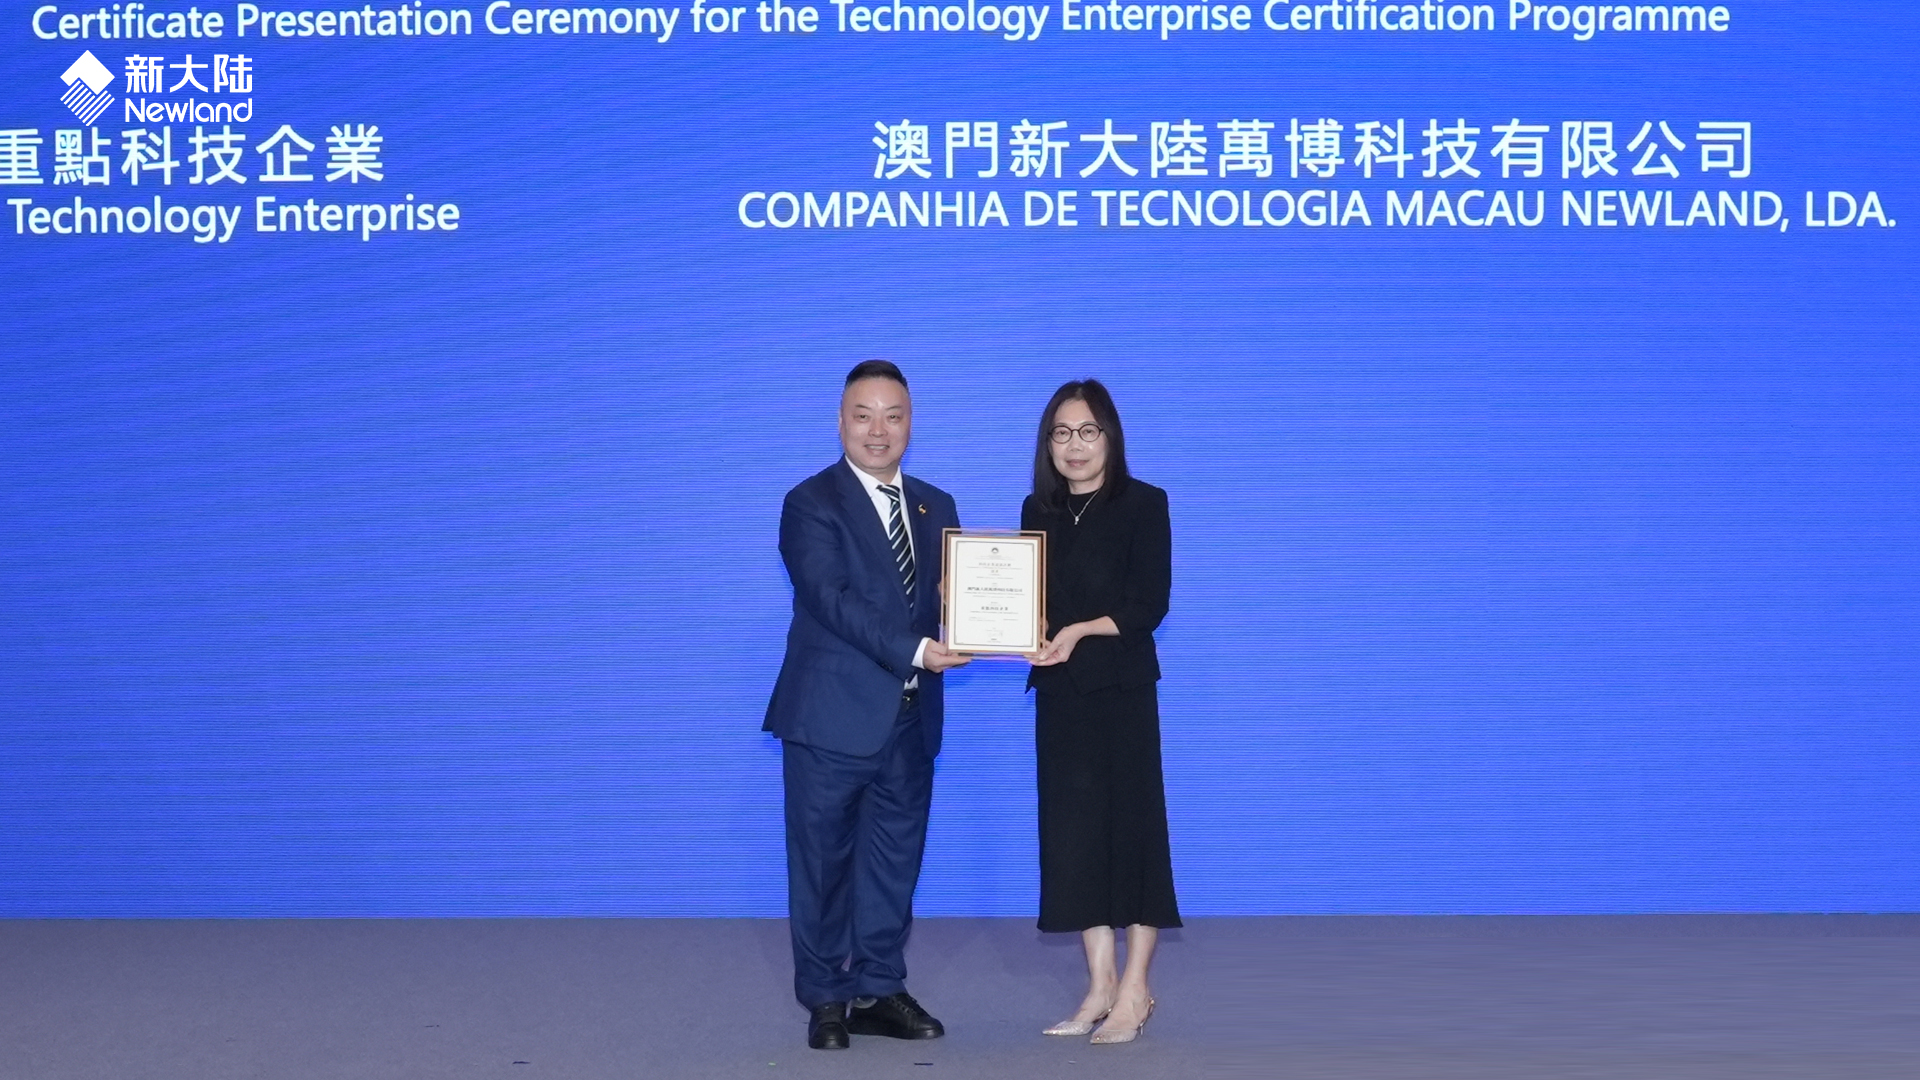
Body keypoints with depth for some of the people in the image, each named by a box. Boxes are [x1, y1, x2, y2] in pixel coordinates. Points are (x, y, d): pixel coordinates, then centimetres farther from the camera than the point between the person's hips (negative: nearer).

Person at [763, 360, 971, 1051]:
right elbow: (831, 599, -19)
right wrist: (915, 650, -27)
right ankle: (825, 1000, 18)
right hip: (833, 715, -5)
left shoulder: (936, 507, 12)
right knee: (823, 862, 5)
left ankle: (879, 992, 24)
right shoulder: (811, 503, -7)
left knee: (894, 861, 12)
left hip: (910, 719, 5)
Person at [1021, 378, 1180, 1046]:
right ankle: (1100, 985, 16)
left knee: (1131, 825, 0)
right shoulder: (1038, 511, 9)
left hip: (1122, 689, -5)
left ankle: (1134, 992, 10)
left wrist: (1082, 631, -24)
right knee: (1072, 832, 6)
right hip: (1058, 693, 5)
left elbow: (1149, 605, -11)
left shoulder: (1144, 505, -5)